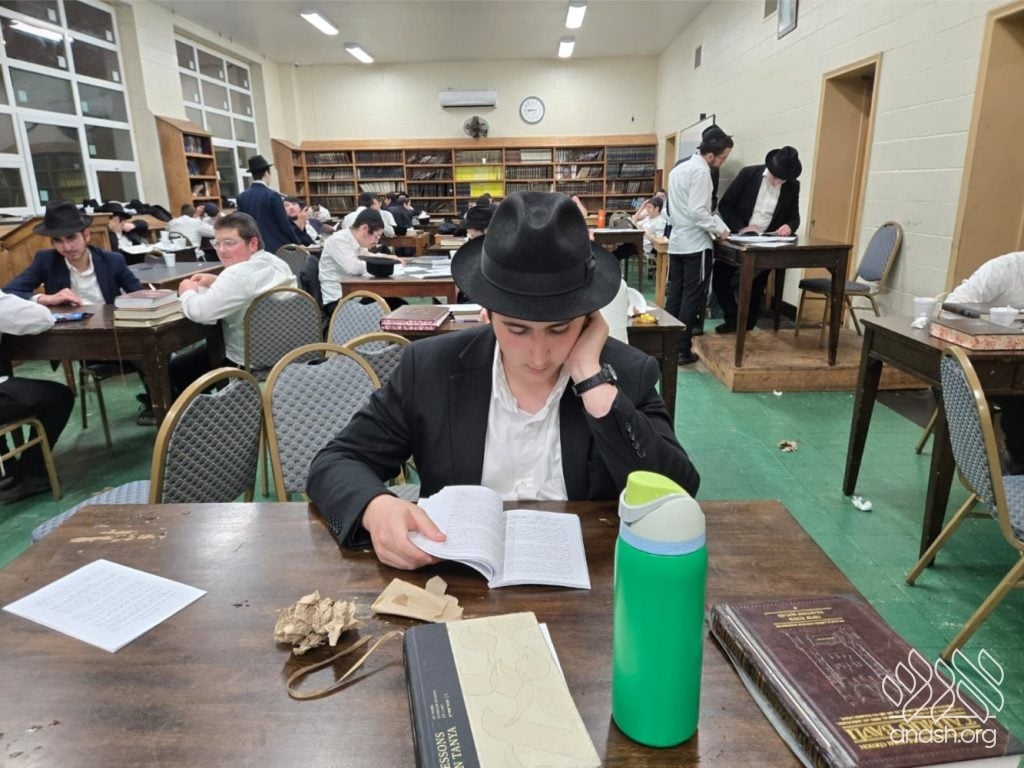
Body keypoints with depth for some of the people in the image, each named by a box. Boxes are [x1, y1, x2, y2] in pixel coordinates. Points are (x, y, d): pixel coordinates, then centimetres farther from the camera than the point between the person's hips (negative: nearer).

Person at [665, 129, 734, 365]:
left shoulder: (679, 168, 15)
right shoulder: (701, 171, -14)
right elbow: (698, 212, -21)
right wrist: (718, 229, -9)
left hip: (677, 241, 8)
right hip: (695, 243, -8)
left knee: (674, 294, 10)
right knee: (692, 298, -3)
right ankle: (683, 350, 0)